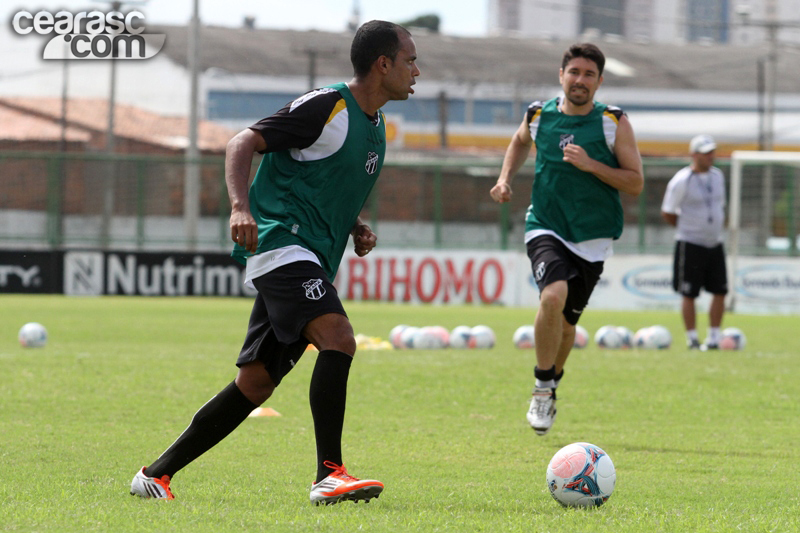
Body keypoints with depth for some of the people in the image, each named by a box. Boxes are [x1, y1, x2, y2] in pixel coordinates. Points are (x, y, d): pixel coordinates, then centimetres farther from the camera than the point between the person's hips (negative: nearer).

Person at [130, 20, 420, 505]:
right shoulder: (326, 106, -9)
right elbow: (242, 144, -13)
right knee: (338, 338, -27)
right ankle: (330, 474, -28)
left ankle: (157, 474, 12)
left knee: (255, 383, 6)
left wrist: (357, 228, 13)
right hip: (281, 242, -9)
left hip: (313, 258, 9)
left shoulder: (376, 125, 18)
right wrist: (241, 207, -28)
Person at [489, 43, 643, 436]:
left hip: (592, 240, 1)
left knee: (566, 322, 9)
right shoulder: (539, 115, 0)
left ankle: (552, 382, 40)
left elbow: (635, 183, -6)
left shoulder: (613, 122, -5)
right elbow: (521, 141, 25)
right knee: (554, 294, -28)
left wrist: (591, 165, -19)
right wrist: (505, 177, 9)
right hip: (546, 228, -1)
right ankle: (543, 389, -11)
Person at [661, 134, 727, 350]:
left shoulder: (717, 176, 9)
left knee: (720, 291, 3)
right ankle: (692, 339, 8)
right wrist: (689, 227, 1)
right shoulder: (682, 180, -11)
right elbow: (667, 213, -5)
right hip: (690, 244, -6)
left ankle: (713, 338, 11)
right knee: (689, 294, -1)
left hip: (715, 243, 6)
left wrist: (717, 228, 10)